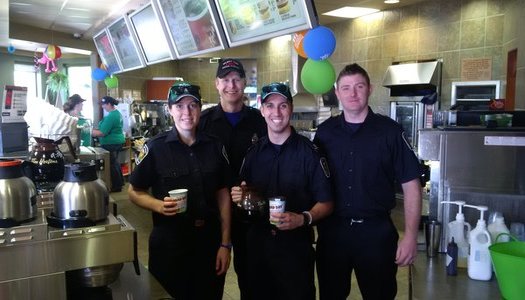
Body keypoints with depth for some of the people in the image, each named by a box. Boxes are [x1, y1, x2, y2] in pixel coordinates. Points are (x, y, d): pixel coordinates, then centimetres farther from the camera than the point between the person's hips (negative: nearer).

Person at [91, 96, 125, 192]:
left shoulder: (110, 116, -23)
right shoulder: (117, 113, 10)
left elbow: (102, 133, -23)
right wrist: (94, 130, 15)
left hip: (111, 143, -10)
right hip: (118, 141, 10)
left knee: (111, 164, 0)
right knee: (115, 162, 21)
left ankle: (116, 186, 7)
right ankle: (120, 182, 32)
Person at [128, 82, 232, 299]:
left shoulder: (215, 147, 0)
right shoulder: (155, 148, -7)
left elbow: (223, 194, 4)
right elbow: (134, 192, 0)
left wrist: (225, 243, 0)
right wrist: (159, 205, -20)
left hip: (210, 242, 3)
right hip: (169, 243, -2)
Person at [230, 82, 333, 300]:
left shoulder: (309, 152, -9)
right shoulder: (253, 152, 5)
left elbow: (326, 203, -7)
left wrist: (303, 219, -24)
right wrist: (238, 197, -6)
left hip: (296, 245, -4)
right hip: (257, 245, 4)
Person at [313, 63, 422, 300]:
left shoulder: (390, 131, -5)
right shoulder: (325, 132, 2)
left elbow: (410, 184, -4)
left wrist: (410, 236, -9)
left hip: (376, 230, -2)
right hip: (332, 230, 3)